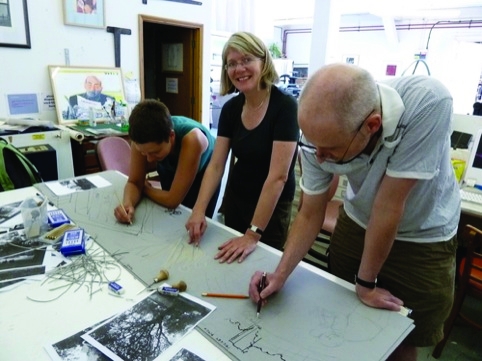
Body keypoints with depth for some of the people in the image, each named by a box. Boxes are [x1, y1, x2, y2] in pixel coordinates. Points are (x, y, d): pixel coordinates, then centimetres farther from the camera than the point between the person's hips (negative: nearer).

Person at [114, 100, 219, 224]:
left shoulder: (191, 139, -44)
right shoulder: (142, 140, -31)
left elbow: (173, 200, -36)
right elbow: (134, 182, -18)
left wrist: (146, 189, -19)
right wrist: (127, 204, -38)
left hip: (204, 176, -3)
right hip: (171, 173, 3)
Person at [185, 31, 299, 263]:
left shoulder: (284, 106, -22)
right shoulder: (230, 108, -4)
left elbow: (278, 176, -26)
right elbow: (216, 165, -6)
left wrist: (253, 234, -27)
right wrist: (199, 210, -19)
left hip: (272, 207, -5)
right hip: (234, 199, 5)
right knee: (231, 264, 21)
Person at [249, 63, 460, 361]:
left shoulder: (428, 103, -36)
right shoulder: (320, 135, -25)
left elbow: (388, 206, -30)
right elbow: (310, 215, -13)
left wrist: (366, 283, -19)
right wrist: (280, 275, -21)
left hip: (423, 237, -2)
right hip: (356, 225, 3)